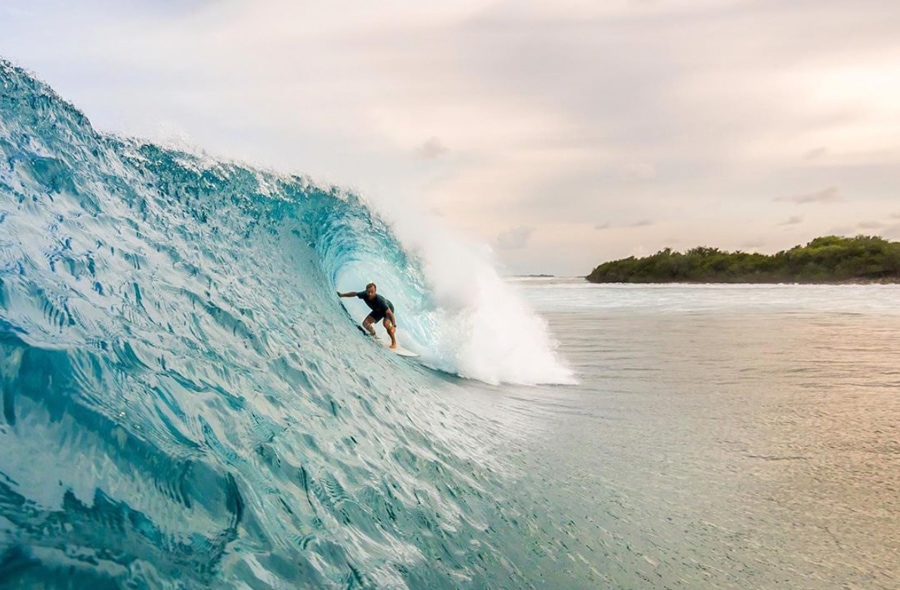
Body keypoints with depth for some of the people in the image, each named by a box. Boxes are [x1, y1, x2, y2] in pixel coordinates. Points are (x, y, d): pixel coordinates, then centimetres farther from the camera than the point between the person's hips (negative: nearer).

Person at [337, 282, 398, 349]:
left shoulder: (379, 300, -43)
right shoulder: (365, 295, -29)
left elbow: (389, 313, -43)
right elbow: (355, 293, -8)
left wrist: (394, 326, -50)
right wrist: (342, 295, 1)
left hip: (388, 308, -6)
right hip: (377, 310, 6)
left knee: (386, 324, -31)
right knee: (365, 323, -4)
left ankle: (394, 342, -11)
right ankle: (375, 337, 20)